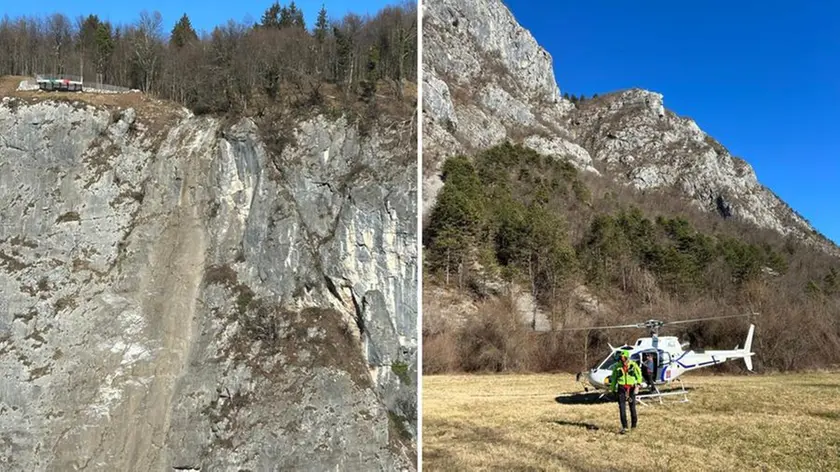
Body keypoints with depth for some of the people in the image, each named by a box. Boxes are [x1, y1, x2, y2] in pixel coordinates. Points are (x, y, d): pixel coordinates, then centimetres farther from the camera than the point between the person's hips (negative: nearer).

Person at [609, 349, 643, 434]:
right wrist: (612, 389, 11)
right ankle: (624, 427, -6)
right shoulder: (617, 366, 0)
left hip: (631, 388, 0)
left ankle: (634, 423, 31)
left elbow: (639, 375, 6)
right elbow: (613, 378, 9)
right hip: (621, 388, 0)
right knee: (622, 407, -8)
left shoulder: (633, 365, -3)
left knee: (632, 406, 10)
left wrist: (638, 384, -9)